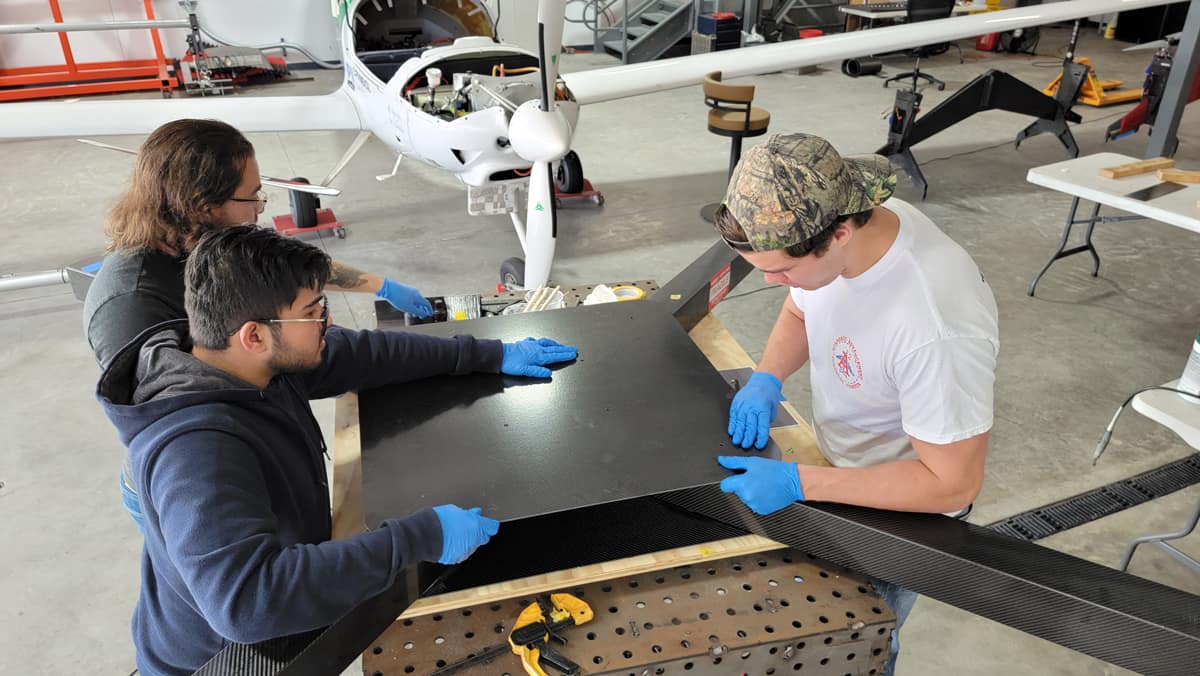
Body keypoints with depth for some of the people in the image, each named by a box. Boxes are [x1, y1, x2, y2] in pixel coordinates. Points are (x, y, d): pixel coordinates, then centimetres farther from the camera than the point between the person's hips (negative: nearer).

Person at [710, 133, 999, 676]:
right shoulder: (820, 230, -19)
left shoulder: (938, 329, -41)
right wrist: (767, 377, -15)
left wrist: (798, 483, -31)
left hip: (906, 504, -6)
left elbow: (952, 483, -28)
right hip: (841, 459, 7)